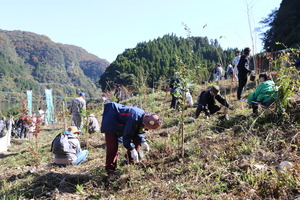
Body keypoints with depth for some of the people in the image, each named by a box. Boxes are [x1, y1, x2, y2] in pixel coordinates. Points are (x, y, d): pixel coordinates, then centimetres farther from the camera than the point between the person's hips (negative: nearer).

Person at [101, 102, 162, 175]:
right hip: (112, 121, -8)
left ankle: (132, 162, 16)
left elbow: (139, 132, 0)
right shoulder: (134, 119, -40)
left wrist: (142, 141, -18)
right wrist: (132, 150, -32)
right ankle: (110, 169, -2)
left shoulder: (146, 118, -14)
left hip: (123, 124, 9)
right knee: (112, 147, -16)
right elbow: (126, 136, -33)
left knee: (136, 140, 1)